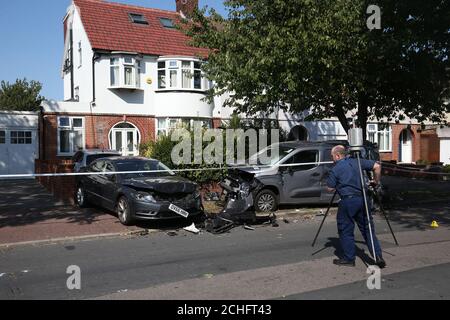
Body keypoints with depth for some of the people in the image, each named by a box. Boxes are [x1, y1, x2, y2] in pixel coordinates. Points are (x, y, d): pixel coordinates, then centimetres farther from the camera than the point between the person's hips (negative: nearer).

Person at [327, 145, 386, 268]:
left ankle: (349, 259, 13)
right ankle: (378, 257, 10)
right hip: (362, 198, 6)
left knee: (346, 230, 7)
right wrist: (376, 181, 17)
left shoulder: (335, 169, -6)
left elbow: (330, 189, -3)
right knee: (367, 229, 12)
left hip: (348, 200, -5)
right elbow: (377, 166, 6)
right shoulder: (357, 162, 9)